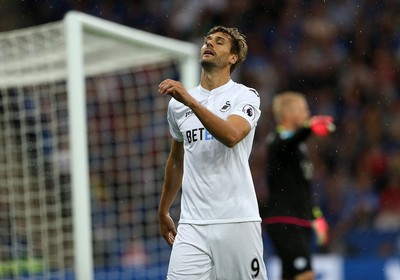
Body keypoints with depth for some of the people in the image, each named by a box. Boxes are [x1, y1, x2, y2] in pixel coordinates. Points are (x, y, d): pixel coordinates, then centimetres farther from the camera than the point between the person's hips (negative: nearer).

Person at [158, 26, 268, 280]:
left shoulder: (245, 96, 0)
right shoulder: (177, 103, 13)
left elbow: (231, 136, -22)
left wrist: (190, 100, -29)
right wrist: (163, 211, 31)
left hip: (237, 222, -3)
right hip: (192, 225, 3)